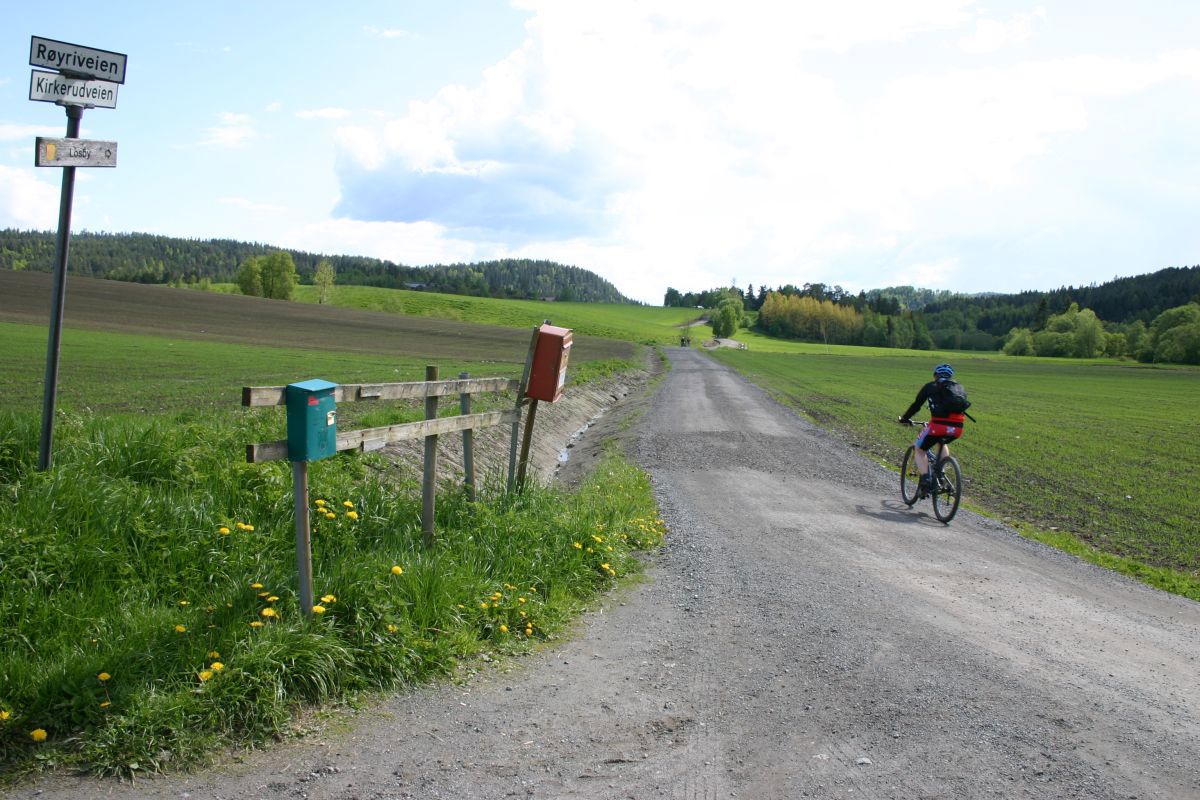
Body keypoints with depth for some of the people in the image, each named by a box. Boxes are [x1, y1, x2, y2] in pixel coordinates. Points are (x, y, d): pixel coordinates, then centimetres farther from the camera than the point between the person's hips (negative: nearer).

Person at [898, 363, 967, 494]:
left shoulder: (930, 387, 15)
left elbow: (916, 405, 18)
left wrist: (905, 418, 34)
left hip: (938, 424, -4)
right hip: (957, 428, 4)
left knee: (919, 450, 17)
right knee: (943, 443, 37)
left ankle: (925, 479, -3)